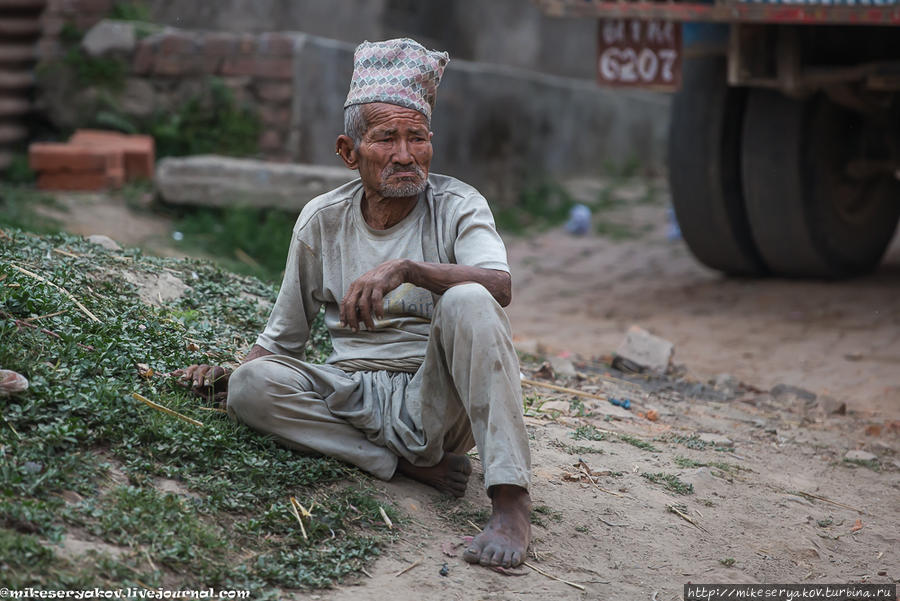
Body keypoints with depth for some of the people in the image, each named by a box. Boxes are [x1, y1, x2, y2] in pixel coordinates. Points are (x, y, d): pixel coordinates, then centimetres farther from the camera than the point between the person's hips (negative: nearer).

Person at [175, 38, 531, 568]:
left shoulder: (457, 206, -2)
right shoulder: (322, 221, 7)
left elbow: (500, 286, -25)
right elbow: (284, 338, 16)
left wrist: (405, 269, -38)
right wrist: (228, 371, -2)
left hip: (441, 400, -3)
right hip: (357, 398, 3)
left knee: (467, 301, -32)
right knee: (252, 385, -23)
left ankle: (511, 501, -35)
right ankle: (413, 465, -19)